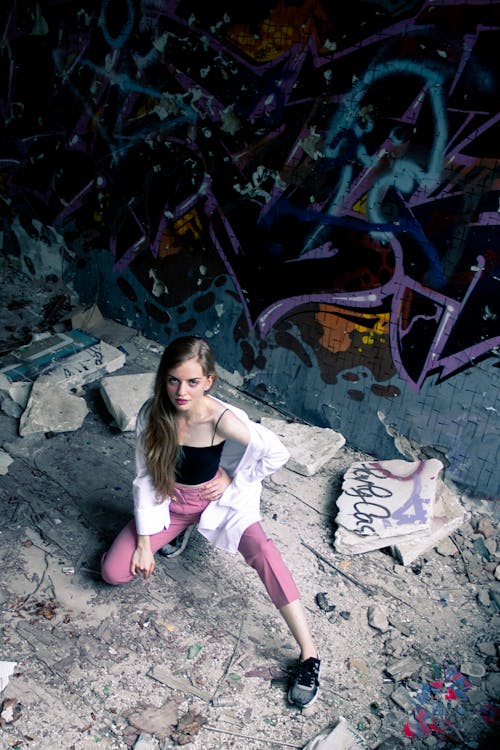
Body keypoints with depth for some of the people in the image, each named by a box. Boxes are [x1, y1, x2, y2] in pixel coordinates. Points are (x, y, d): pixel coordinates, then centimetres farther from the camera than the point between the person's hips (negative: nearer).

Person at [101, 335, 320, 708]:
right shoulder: (153, 415, -19)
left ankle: (309, 654, -23)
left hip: (218, 501, -3)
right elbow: (145, 478, -10)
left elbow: (278, 454, -16)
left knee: (261, 549, -31)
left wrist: (233, 480, -11)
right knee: (114, 572, -7)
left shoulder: (224, 420, -29)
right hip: (170, 502, 4)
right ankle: (177, 534, 20)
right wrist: (144, 542, -8)